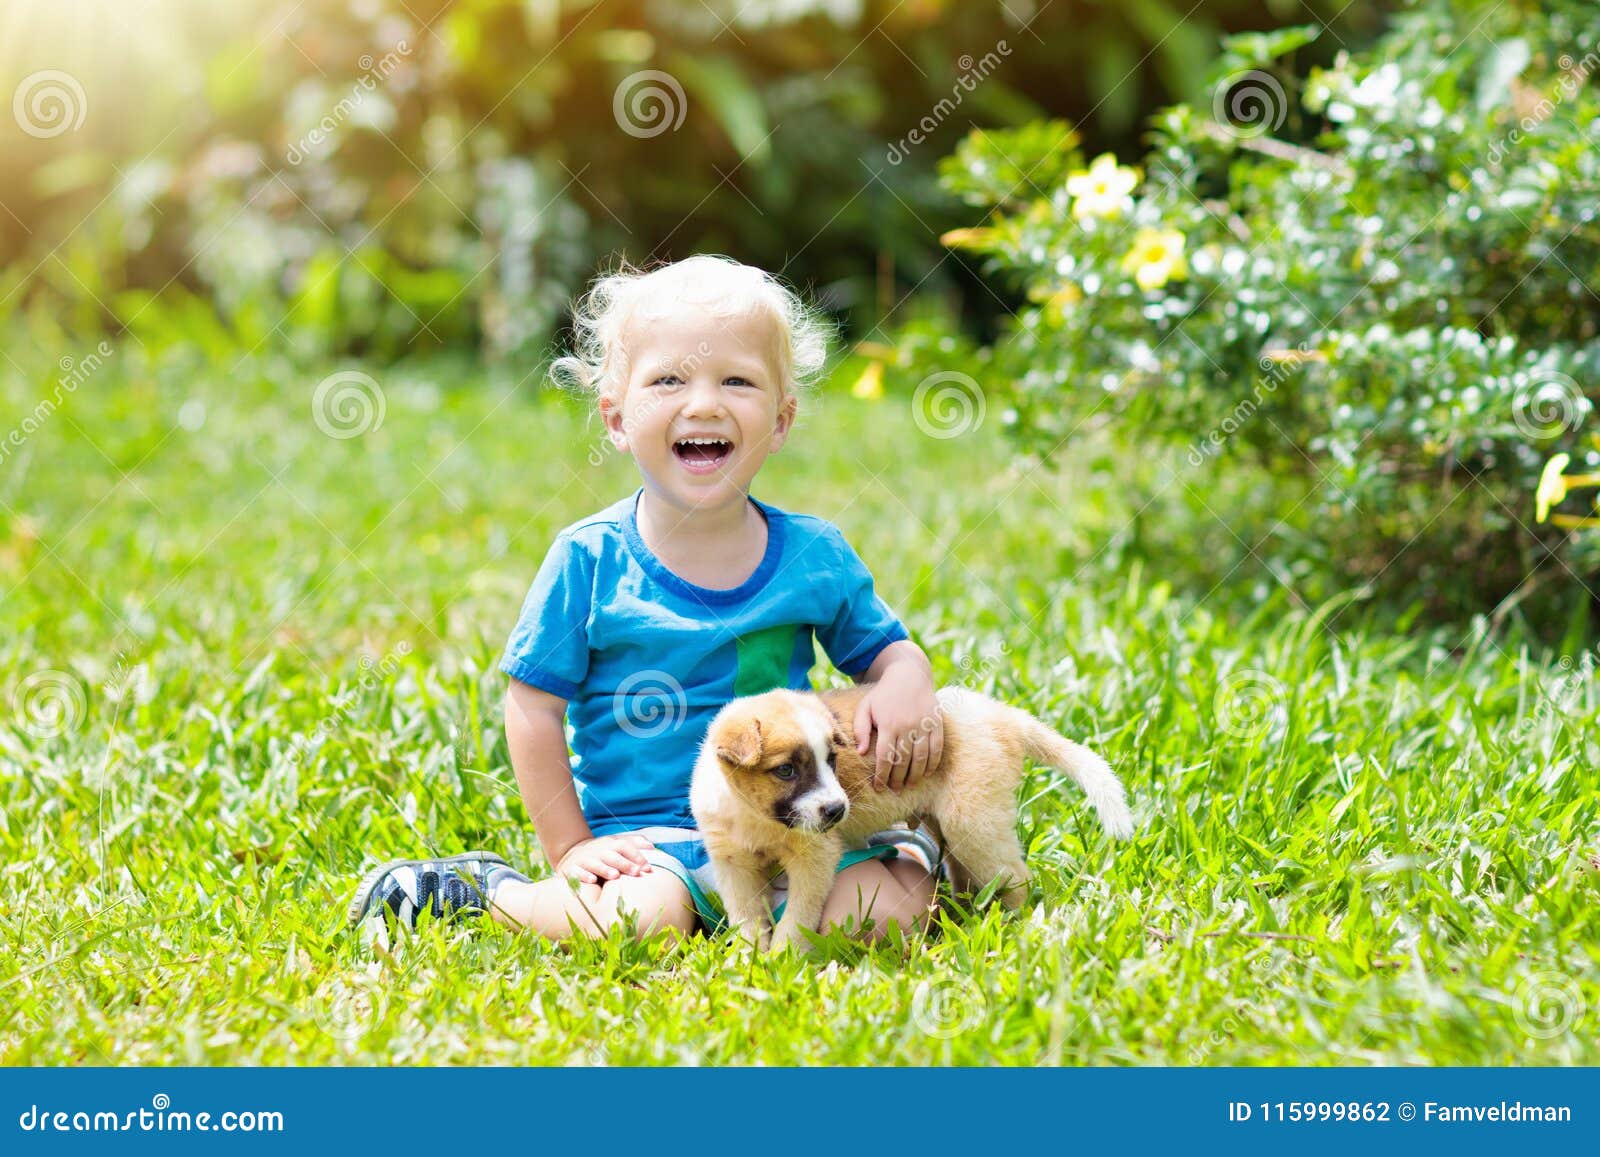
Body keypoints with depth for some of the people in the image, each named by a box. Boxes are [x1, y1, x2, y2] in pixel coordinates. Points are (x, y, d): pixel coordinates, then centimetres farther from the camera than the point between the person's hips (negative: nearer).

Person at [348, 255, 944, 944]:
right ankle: (484, 890, -3)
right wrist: (569, 849, -7)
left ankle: (912, 852, 15)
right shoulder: (590, 559, -8)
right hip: (643, 831, -2)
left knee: (884, 913, -21)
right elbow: (535, 707, -3)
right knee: (637, 920, -32)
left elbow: (885, 647, 13)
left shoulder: (815, 554, 1)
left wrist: (907, 684, -11)